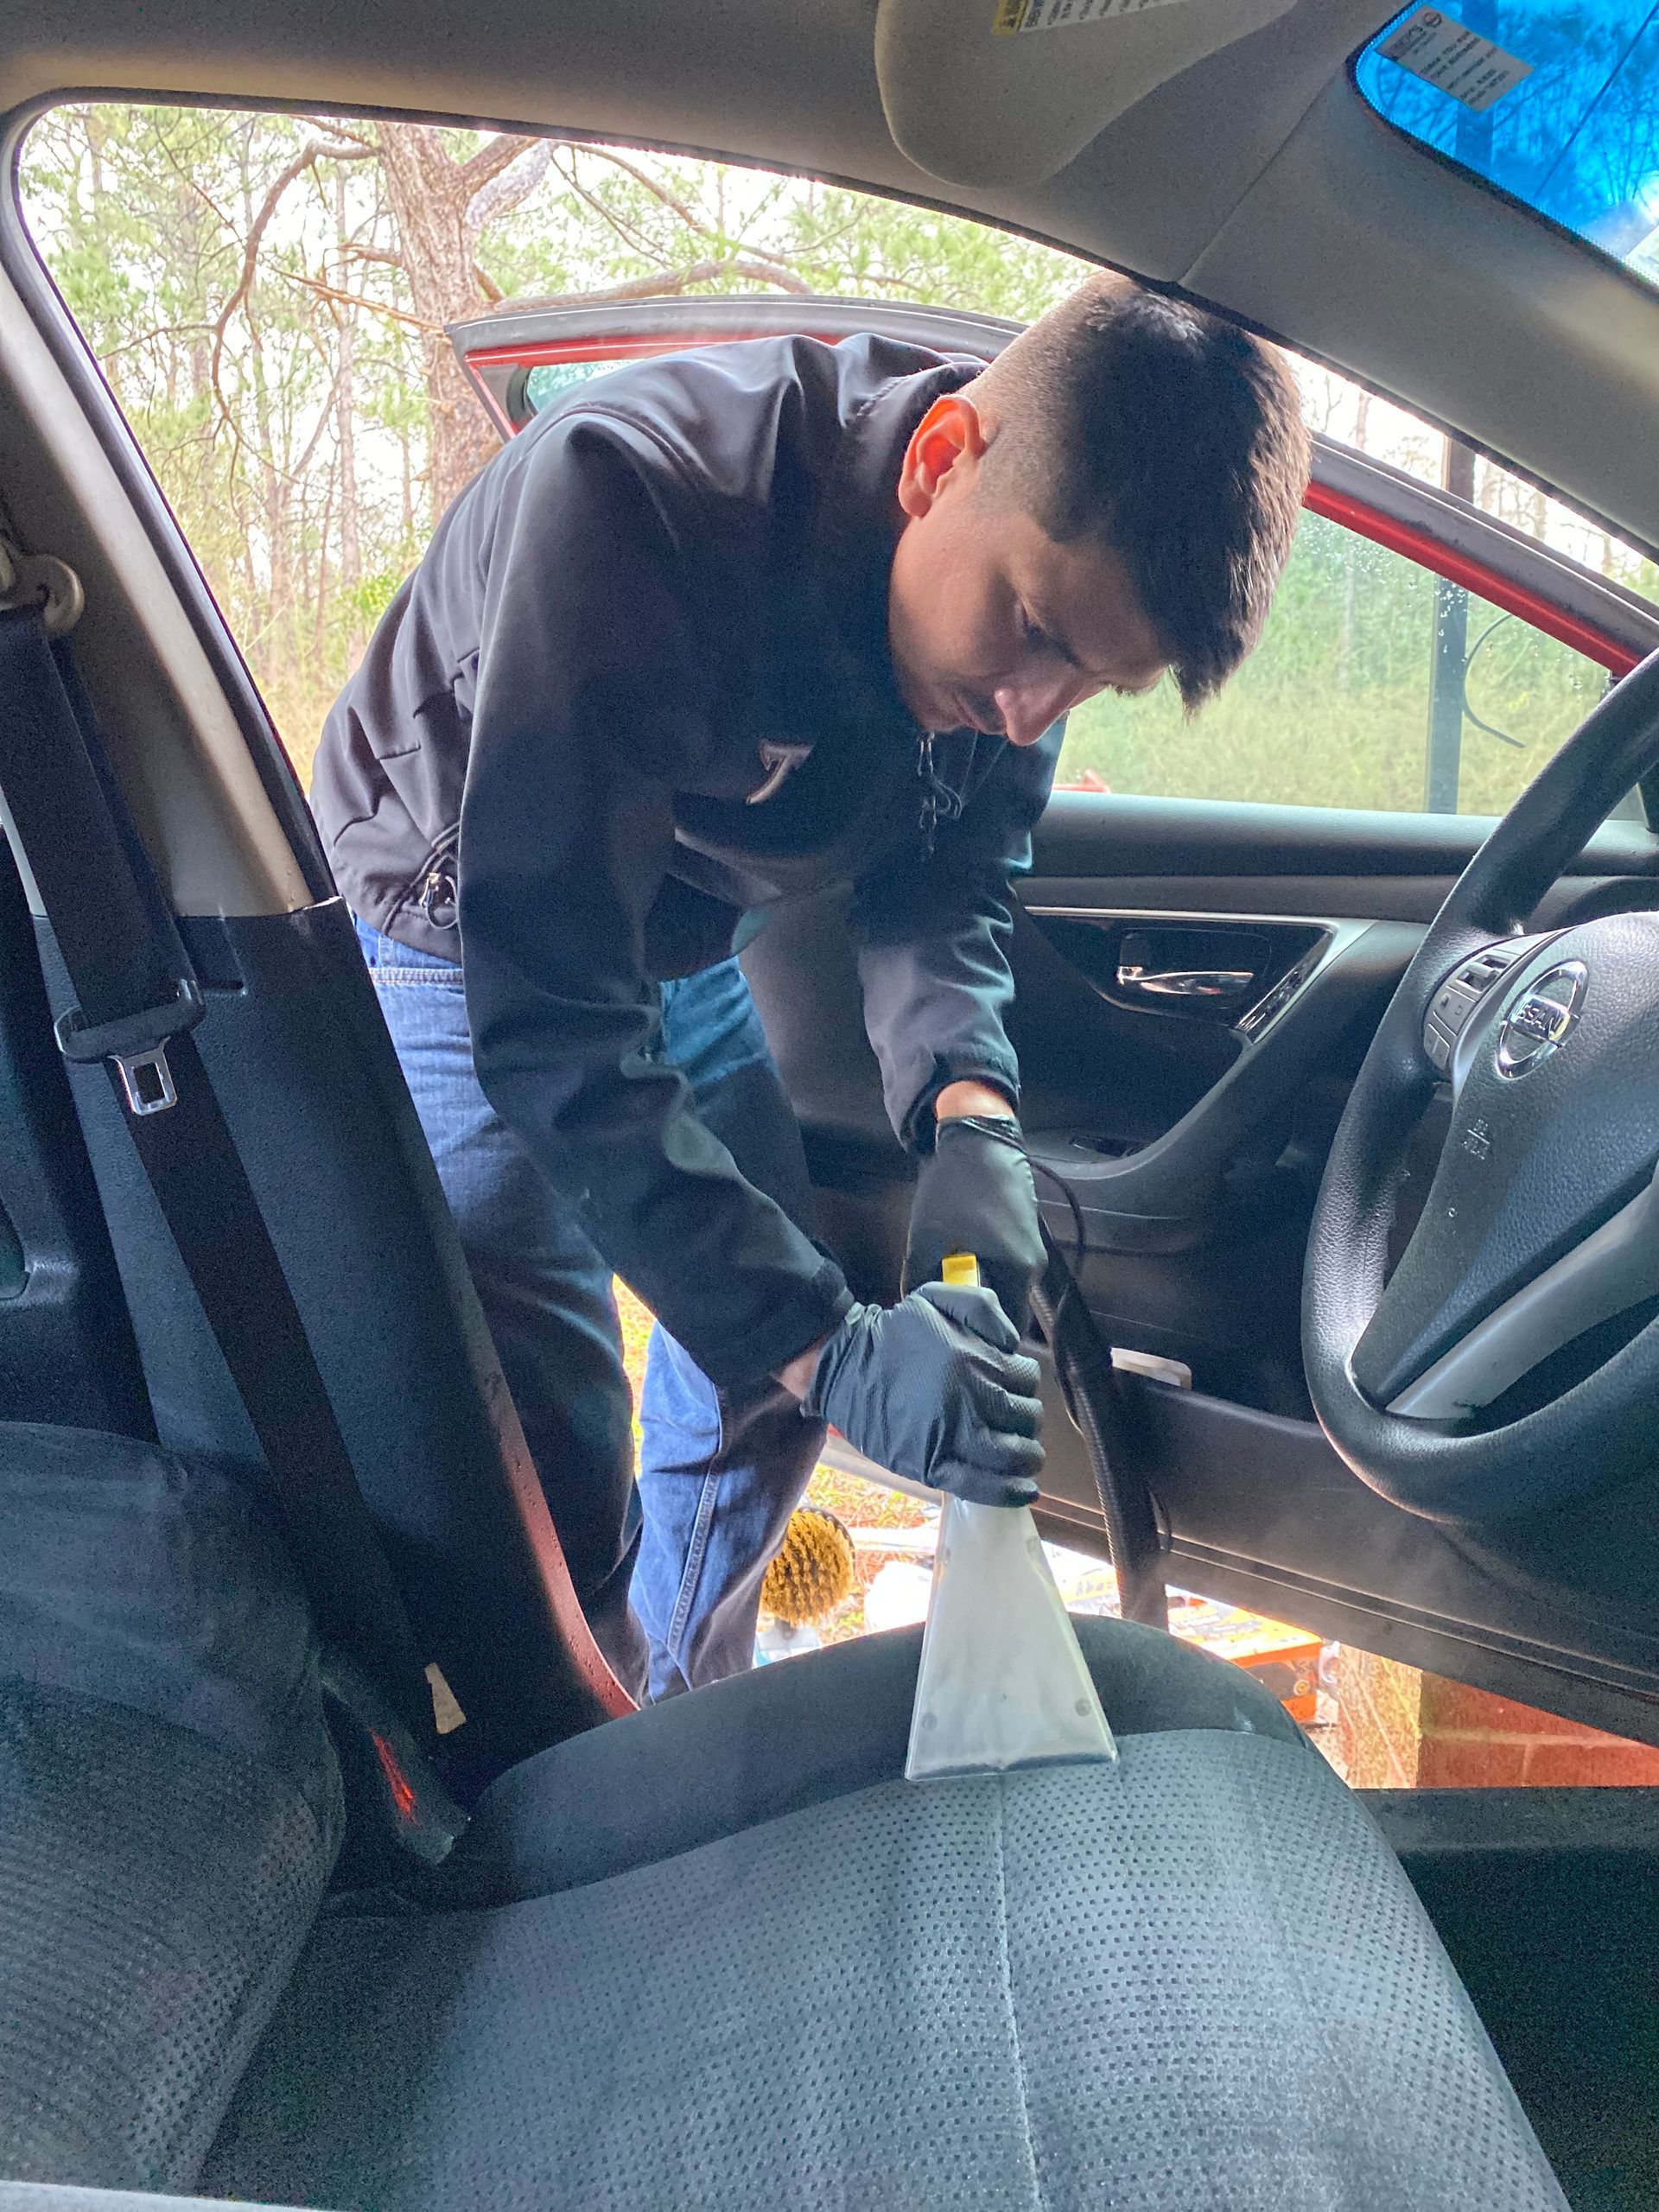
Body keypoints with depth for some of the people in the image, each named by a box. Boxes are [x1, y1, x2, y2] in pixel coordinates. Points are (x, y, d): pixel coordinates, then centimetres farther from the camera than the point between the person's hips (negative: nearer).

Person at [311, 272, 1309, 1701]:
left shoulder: (1033, 568, -18)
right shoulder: (635, 500, -39)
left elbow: (946, 887, -6)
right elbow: (549, 1017, -39)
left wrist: (966, 1109, -27)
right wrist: (823, 1343, -41)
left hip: (688, 944, 6)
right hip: (458, 935, -5)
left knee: (761, 1382, 10)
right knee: (556, 1473, -14)